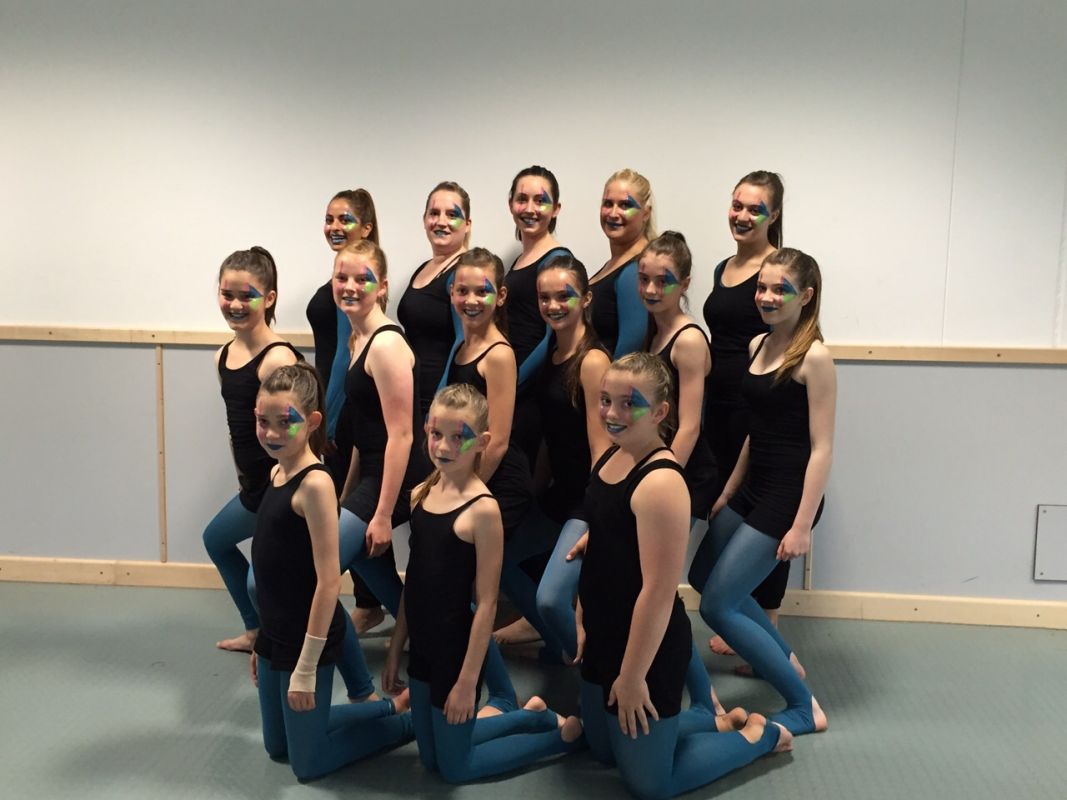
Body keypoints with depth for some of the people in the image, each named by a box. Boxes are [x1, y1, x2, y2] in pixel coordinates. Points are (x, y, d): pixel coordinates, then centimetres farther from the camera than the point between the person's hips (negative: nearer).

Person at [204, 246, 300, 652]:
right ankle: (256, 630, 41)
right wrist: (243, 478, 14)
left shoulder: (277, 359, -21)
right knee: (216, 539, 26)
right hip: (253, 486, 10)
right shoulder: (223, 356, 5)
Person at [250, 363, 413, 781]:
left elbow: (329, 582, -23)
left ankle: (411, 717, 24)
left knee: (308, 762, 8)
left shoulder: (315, 483, -22)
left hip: (306, 640, -9)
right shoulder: (277, 472, 3)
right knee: (277, 745, 24)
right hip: (275, 634, 9)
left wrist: (306, 669, -21)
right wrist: (264, 640, 17)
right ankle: (393, 706, 35)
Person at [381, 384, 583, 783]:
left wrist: (468, 680, -16)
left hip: (456, 651, -7)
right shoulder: (421, 495, 0)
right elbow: (414, 584, 8)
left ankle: (566, 732, 24)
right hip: (422, 646, 7)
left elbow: (486, 603, -18)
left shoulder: (483, 509, -21)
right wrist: (394, 649, 11)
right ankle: (532, 715, 38)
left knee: (455, 767, 10)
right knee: (431, 757, 22)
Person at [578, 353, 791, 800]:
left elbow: (658, 592, -26)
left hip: (649, 647, -9)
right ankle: (716, 720, 39)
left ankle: (760, 735, 25)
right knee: (603, 751, 26)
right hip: (604, 636, 9)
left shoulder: (660, 483, -28)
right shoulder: (610, 457, 0)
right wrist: (582, 621, 13)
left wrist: (633, 676, -20)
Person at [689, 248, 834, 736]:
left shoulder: (814, 357, -15)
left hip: (788, 495, -9)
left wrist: (802, 526, -18)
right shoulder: (758, 345, 8)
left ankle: (804, 708, 6)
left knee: (717, 606, -7)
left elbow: (821, 447, -16)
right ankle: (783, 658, 38)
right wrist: (729, 490, 17)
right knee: (702, 575, 22)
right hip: (752, 489, 9)